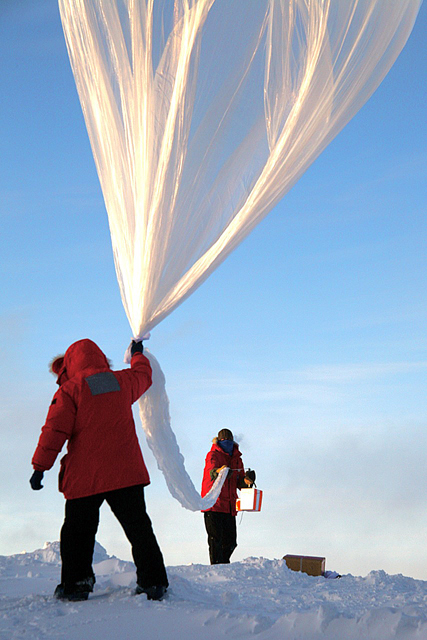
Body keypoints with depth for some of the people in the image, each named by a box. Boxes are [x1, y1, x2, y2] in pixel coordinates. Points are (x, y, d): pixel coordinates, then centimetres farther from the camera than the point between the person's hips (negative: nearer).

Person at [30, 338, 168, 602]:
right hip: (126, 471, 3)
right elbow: (144, 375, 32)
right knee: (138, 526, 7)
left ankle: (76, 583, 4)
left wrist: (40, 466, -6)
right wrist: (138, 355, 52)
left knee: (78, 530, 8)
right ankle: (153, 582, 4)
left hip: (85, 476, -3)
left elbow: (54, 431, -9)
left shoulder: (70, 390, -4)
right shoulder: (122, 381, 9)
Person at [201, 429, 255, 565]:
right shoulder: (213, 455, -3)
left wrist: (246, 481, -10)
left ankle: (224, 564, 28)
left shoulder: (237, 459, 16)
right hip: (213, 504, -6)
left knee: (230, 541, 9)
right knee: (215, 538, -11)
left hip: (229, 506, 6)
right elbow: (211, 470, -25)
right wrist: (218, 472, -49)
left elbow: (239, 482, 14)